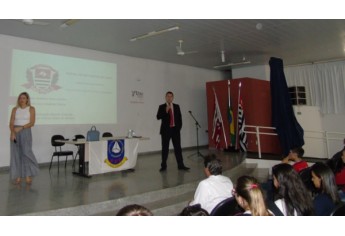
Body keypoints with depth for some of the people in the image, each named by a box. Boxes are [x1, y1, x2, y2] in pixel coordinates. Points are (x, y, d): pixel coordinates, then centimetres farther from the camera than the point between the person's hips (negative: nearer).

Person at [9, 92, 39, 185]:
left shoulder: (31, 108, 2)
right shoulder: (15, 109, 10)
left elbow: (32, 123, -6)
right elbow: (11, 123, 3)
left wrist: (21, 128, -17)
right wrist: (12, 133, -13)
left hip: (26, 132, -3)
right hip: (15, 133, 3)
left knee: (26, 153, -10)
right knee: (16, 154, 2)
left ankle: (28, 176, -1)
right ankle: (18, 177, 7)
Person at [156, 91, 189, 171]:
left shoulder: (176, 106, 10)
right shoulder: (162, 107, 2)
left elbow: (179, 117, 11)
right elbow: (158, 117, -10)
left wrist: (179, 127, 2)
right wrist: (166, 111, -19)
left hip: (175, 129, 2)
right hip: (166, 130, -2)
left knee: (178, 147, 3)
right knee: (165, 148, 3)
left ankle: (181, 165, 9)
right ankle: (163, 166, 12)